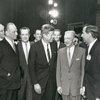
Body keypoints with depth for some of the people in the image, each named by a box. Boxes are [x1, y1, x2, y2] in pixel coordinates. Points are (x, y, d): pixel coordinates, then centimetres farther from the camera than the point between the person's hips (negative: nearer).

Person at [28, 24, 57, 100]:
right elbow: (31, 66, -8)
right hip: (40, 81, -3)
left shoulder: (54, 45, 3)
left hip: (52, 81, 3)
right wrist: (35, 83, -12)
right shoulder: (35, 47, -9)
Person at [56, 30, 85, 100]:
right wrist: (59, 85, 1)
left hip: (76, 85, -2)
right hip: (64, 86, 2)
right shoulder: (60, 51, 3)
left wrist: (82, 86, -6)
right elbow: (58, 69, 5)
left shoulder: (82, 51, -5)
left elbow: (83, 69, -3)